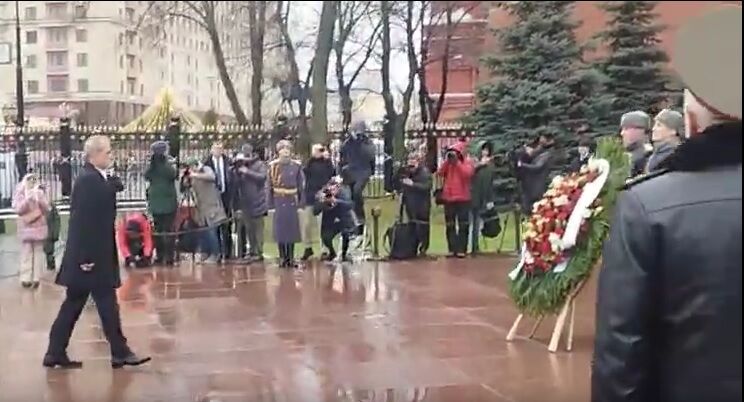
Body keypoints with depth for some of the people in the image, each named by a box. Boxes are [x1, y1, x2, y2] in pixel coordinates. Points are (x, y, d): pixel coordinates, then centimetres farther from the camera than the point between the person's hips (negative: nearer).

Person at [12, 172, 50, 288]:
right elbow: (18, 209, -9)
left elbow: (46, 209, 0)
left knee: (38, 252, 2)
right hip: (25, 228, -2)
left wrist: (40, 198, -14)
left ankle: (36, 278, 5)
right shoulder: (20, 194, 3)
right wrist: (27, 199, -20)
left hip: (39, 227, 2)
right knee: (26, 253, -5)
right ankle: (25, 278, -3)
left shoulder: (40, 193, 8)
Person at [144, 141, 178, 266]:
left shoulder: (170, 164, 2)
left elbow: (173, 175, -8)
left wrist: (164, 162, -6)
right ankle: (159, 256, 5)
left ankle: (170, 256, -3)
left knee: (169, 230, -2)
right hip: (156, 202, 1)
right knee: (158, 231, 3)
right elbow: (147, 176, -6)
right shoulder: (152, 166, 4)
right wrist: (152, 163, -7)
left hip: (169, 202, -1)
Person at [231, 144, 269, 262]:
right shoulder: (240, 166, 12)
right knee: (249, 230, 7)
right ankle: (252, 252, 13)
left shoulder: (259, 165, -1)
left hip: (257, 203, -5)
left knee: (258, 229, -5)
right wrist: (237, 170, -6)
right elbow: (235, 183, 9)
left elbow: (262, 177, -18)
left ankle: (259, 252, -3)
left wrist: (247, 172, -20)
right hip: (245, 204, 5)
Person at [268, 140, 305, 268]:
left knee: (292, 228, 3)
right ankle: (282, 258, 9)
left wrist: (301, 202, 0)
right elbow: (270, 186, 1)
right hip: (279, 201, -1)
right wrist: (270, 203, -2)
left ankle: (291, 258, 12)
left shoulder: (296, 166, 2)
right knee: (280, 228, 1)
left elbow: (301, 185, 4)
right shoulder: (273, 166, 0)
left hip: (292, 201, 1)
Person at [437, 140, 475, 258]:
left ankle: (461, 249, 0)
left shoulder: (468, 162, -1)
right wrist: (447, 161, -8)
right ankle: (452, 249, 10)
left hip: (463, 198, -4)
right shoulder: (447, 163, 12)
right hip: (448, 197, 4)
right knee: (450, 225, 6)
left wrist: (457, 161, -15)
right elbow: (439, 173, -1)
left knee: (463, 225, -1)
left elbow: (467, 174, -19)